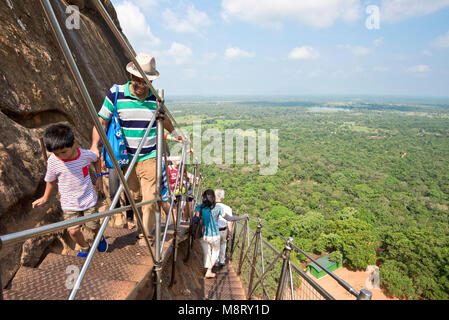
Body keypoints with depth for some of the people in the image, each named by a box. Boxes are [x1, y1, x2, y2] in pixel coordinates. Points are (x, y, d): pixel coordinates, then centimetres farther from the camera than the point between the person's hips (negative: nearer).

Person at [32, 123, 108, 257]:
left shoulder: (86, 155, -16)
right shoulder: (52, 161, -14)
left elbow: (96, 160, 10)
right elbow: (51, 181, 5)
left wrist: (99, 178, 6)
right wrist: (45, 198, 15)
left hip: (88, 200, 0)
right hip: (69, 204, 0)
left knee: (93, 225, 9)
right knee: (73, 231, -7)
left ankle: (100, 238, 44)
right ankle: (84, 246, 25)